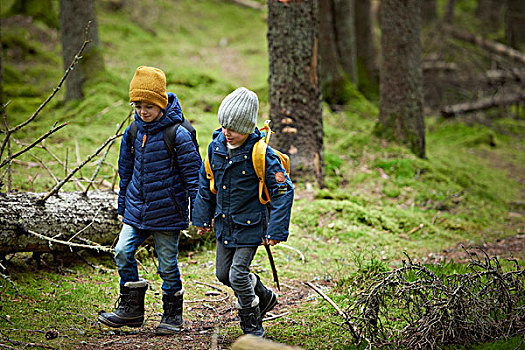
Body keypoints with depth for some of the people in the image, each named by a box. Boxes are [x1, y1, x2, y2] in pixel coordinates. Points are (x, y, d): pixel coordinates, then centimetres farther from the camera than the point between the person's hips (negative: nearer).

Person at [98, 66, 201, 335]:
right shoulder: (134, 131, 4)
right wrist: (122, 203, 20)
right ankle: (131, 308, 10)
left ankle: (173, 315, 19)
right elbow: (126, 169, 16)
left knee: (167, 264, 3)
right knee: (123, 252, -3)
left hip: (167, 211, -5)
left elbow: (192, 172, -9)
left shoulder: (178, 134, -14)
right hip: (137, 209, 5)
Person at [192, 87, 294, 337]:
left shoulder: (261, 154, -19)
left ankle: (251, 323, 14)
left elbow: (283, 190, -15)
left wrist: (276, 230, -17)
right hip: (224, 223, 6)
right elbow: (206, 184, 11)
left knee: (238, 274, -9)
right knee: (223, 273, 13)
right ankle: (263, 296, 39)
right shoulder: (216, 147, -3)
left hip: (250, 225, -6)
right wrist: (203, 217, 13)